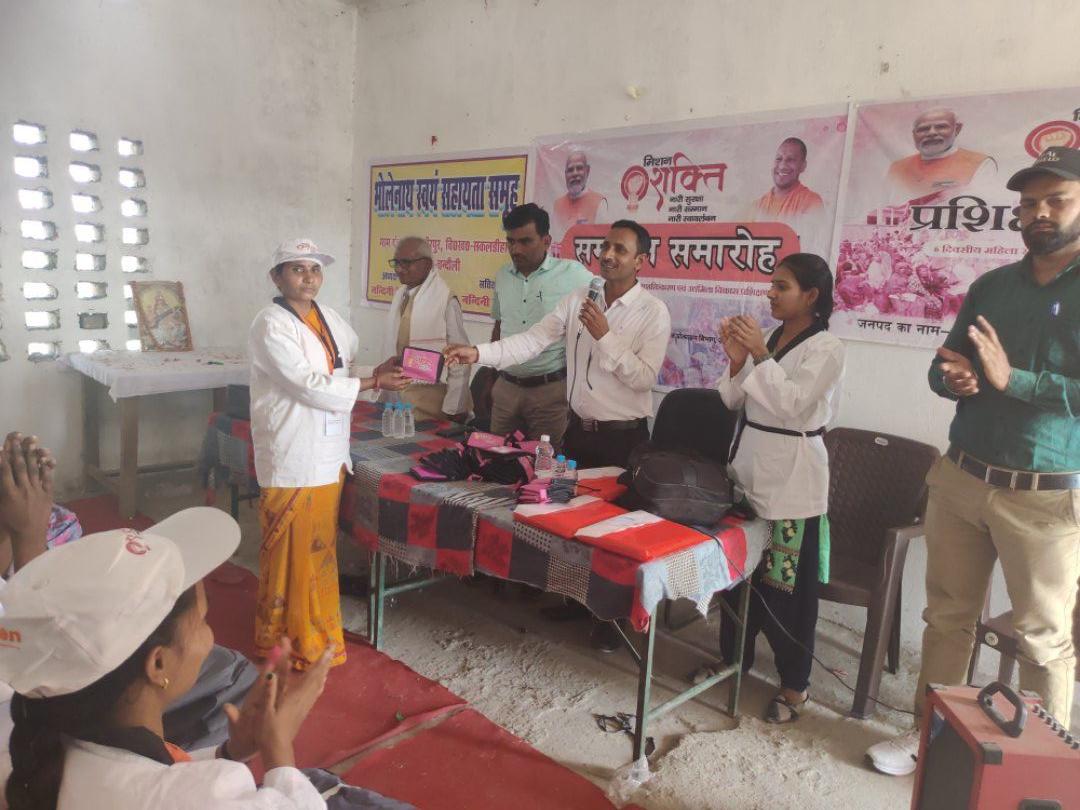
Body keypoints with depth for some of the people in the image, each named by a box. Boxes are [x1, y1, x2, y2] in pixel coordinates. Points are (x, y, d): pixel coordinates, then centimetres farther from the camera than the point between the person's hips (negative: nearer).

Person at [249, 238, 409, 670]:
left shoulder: (330, 318, 10)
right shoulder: (271, 325, -13)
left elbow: (350, 368, 21)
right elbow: (310, 386, -19)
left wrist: (382, 372, 1)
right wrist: (373, 384, -15)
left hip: (329, 453, 7)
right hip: (292, 459, -7)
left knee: (321, 548, 17)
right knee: (290, 552, 2)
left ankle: (317, 630, 33)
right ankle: (282, 640, 19)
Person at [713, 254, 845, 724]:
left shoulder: (826, 349, -9)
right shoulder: (768, 339, 9)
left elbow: (792, 404, -20)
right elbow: (732, 400, 7)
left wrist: (760, 355, -21)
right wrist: (737, 359, -9)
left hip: (791, 479, -6)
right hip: (748, 471, 6)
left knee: (786, 586, 2)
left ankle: (794, 686, 19)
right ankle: (734, 659, 33)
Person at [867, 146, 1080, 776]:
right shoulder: (990, 286, 11)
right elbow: (945, 368, 13)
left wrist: (1012, 379, -20)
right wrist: (953, 378, -8)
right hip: (960, 480, 5)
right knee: (948, 617, 14)